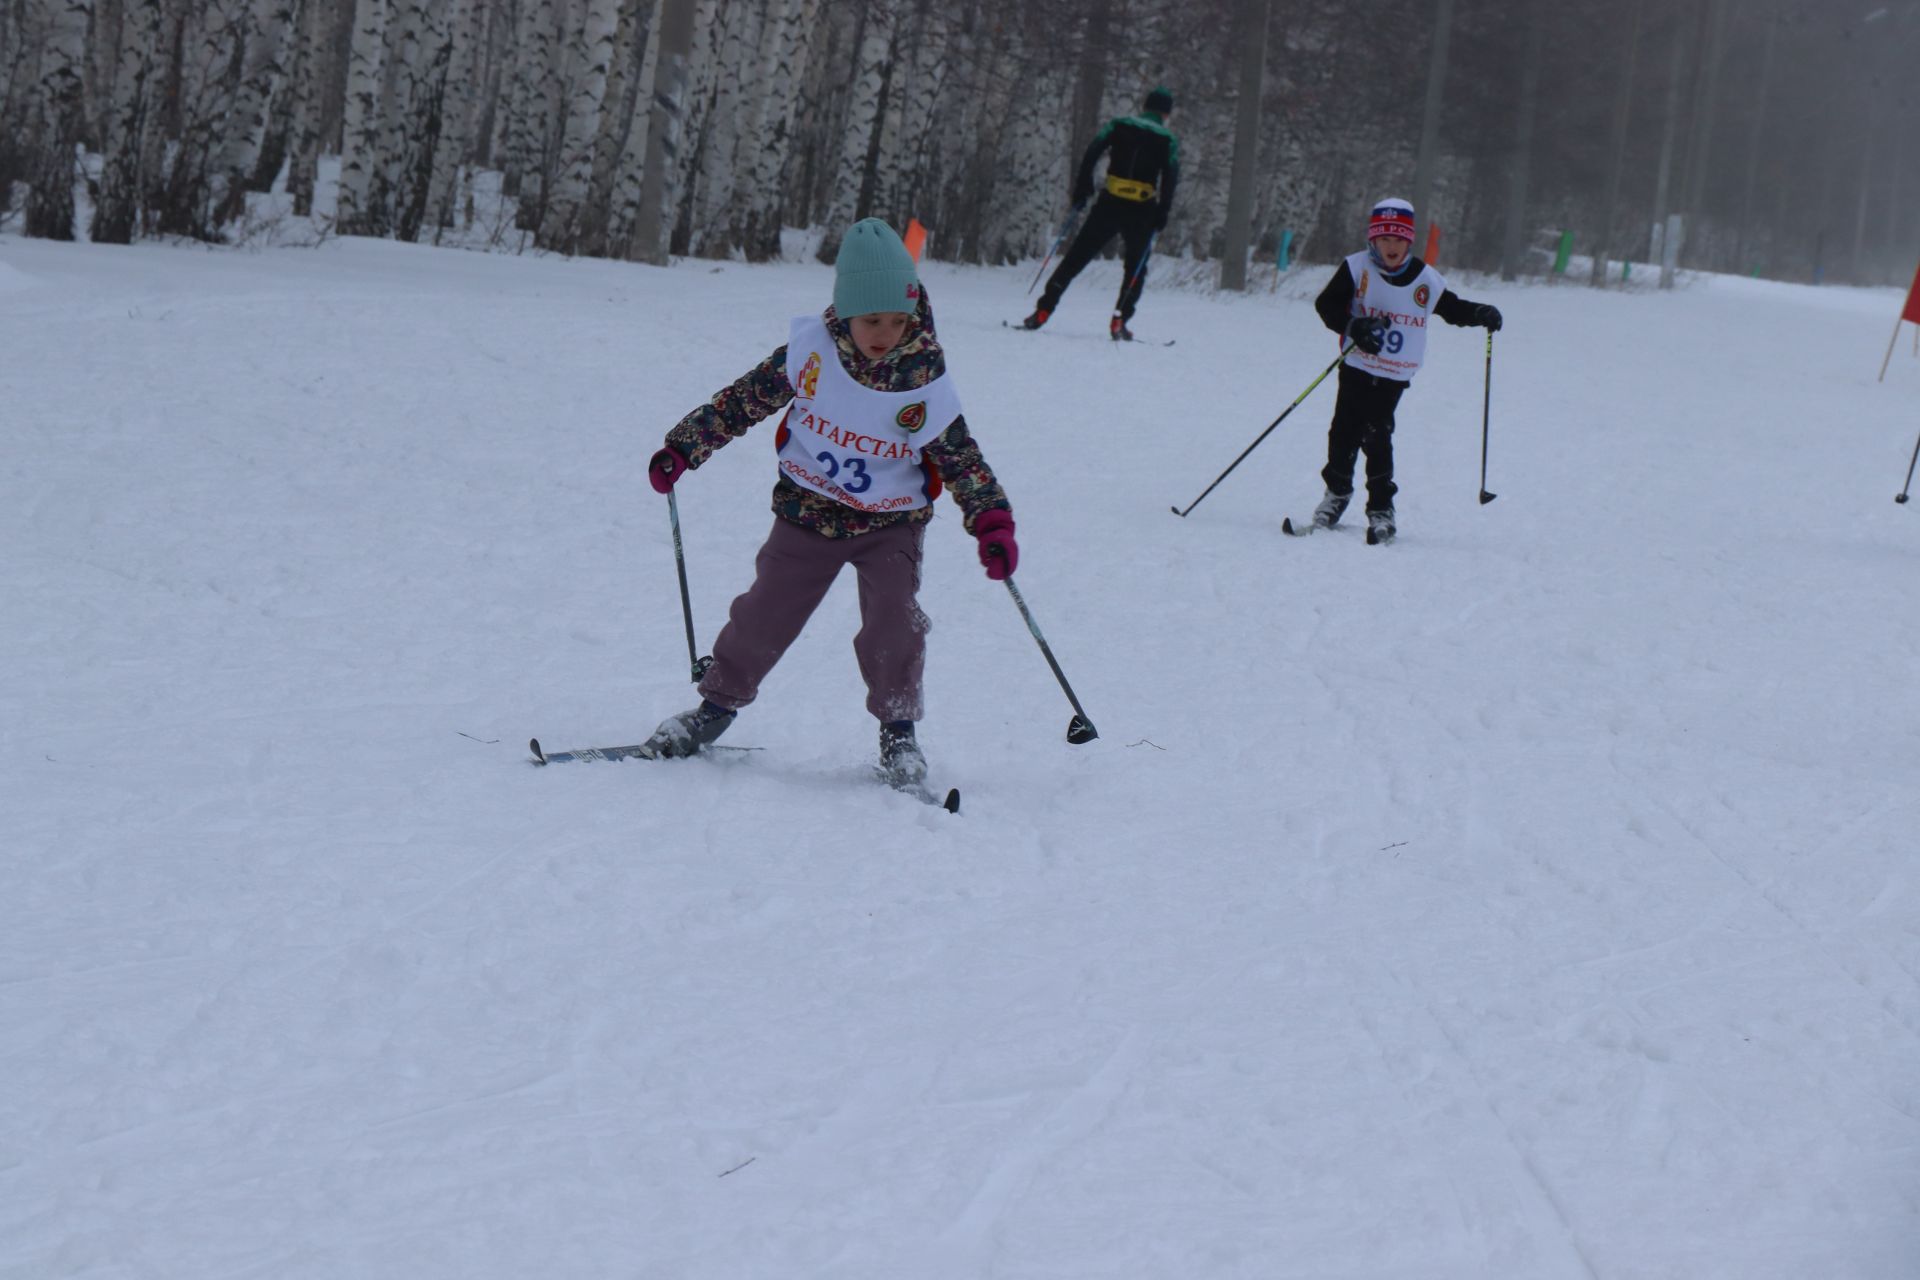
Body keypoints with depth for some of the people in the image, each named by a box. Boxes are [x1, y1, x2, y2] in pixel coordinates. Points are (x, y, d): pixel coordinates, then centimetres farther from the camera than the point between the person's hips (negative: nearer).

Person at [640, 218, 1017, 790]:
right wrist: (682, 448, 1)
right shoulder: (809, 353, -14)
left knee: (892, 621, -18)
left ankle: (897, 730, 1)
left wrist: (992, 523, -19)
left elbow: (963, 460, -8)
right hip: (809, 512, 1)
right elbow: (743, 401, -1)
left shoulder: (924, 382, -16)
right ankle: (717, 705, 26)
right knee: (764, 615, 4)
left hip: (891, 524, -1)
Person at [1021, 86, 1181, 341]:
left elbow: (1092, 151, -3)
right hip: (1141, 212, -1)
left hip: (1109, 204, 1)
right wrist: (1162, 212, -7)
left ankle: (1043, 311, 1)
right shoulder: (1167, 140, 4)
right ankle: (1119, 322, 0)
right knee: (1135, 269, 16)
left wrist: (1081, 188, 0)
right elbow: (1170, 176, -9)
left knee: (1075, 258, 8)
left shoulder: (1119, 125, 8)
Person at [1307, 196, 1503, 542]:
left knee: (1377, 435, -10)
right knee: (1346, 429, 2)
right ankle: (1337, 492, 28)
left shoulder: (1426, 280, 0)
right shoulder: (1356, 268, -5)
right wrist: (1354, 326, -25)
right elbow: (1326, 304, -9)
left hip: (1395, 374, -1)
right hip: (1358, 366, 1)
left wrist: (1481, 314, -4)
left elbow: (1452, 308, 14)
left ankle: (1381, 509, -2)